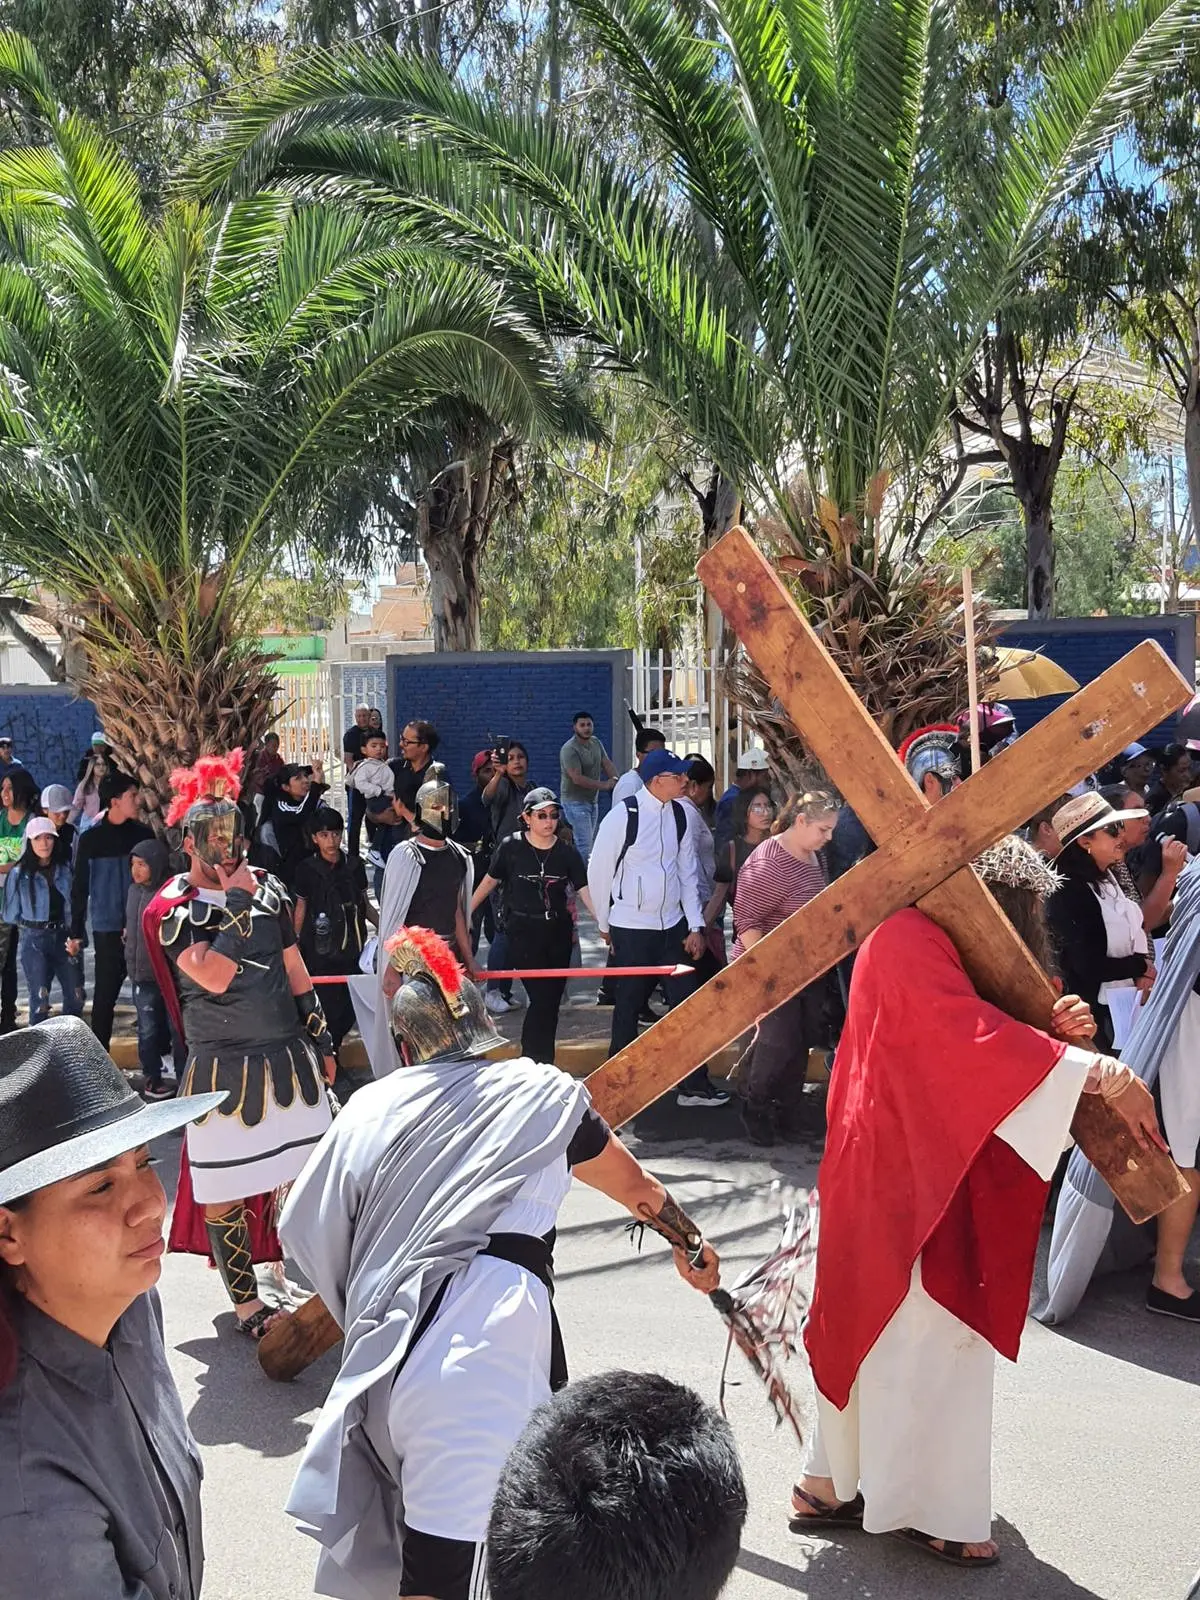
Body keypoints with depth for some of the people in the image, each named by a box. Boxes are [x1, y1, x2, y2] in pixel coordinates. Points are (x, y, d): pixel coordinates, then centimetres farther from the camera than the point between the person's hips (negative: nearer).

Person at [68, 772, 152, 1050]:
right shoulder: (90, 838, -1)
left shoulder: (143, 834, 3)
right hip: (107, 928, -2)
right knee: (105, 994, 2)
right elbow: (79, 887, 3)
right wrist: (76, 932, 1)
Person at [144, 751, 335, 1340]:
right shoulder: (172, 909, -7)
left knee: (300, 1180, 8)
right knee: (223, 1194, 3)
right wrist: (238, 906, -17)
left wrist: (321, 1038, 14)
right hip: (222, 1070, -4)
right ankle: (246, 1303, 18)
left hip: (289, 1059, 4)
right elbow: (214, 976, -21)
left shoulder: (268, 888, 7)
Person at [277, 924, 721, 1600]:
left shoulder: (370, 1107, 15)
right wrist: (692, 1245, 47)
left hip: (388, 1352, 3)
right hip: (487, 1361, -3)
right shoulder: (542, 1091, 13)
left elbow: (304, 1229, 21)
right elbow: (637, 1186, 29)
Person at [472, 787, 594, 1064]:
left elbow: (587, 892, -5)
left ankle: (540, 1063, 21)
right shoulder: (511, 847, -6)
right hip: (524, 931, -3)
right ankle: (534, 1064, 1)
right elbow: (489, 882, 5)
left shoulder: (567, 853, 0)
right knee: (542, 999, -11)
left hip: (558, 931, 4)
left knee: (552, 1002, 7)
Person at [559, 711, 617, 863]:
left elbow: (607, 763, 5)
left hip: (592, 800, 8)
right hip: (576, 802, -8)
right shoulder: (569, 749, -18)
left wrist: (615, 780, -15)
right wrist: (603, 785, -19)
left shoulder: (596, 742, 9)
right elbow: (577, 779, -23)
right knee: (583, 845, -14)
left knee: (589, 843, 12)